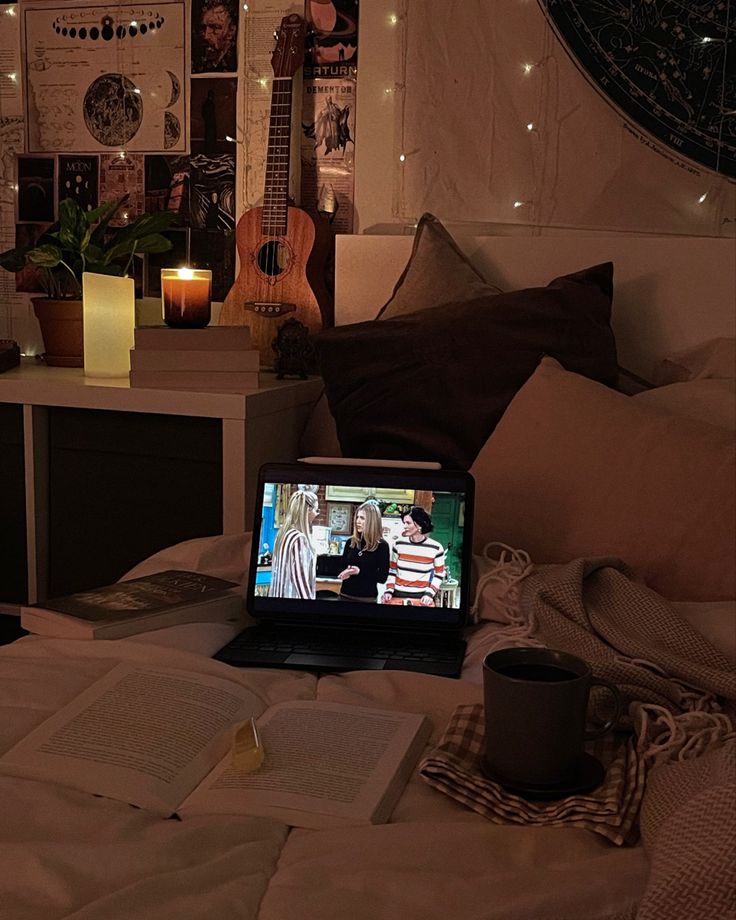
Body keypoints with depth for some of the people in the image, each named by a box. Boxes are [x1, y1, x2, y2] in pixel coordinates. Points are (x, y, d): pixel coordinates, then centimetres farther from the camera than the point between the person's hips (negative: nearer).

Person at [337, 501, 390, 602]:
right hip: (346, 594, 4)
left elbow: (382, 577, -9)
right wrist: (345, 573, -9)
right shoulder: (350, 542, 5)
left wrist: (360, 572, -20)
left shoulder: (382, 546, -7)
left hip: (367, 598, -4)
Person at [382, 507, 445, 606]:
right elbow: (392, 570, 6)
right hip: (398, 595, 2)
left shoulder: (436, 548, -8)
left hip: (421, 598, -2)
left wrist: (429, 594, -9)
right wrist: (389, 591, -5)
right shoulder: (399, 544, -1)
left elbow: (439, 575, 1)